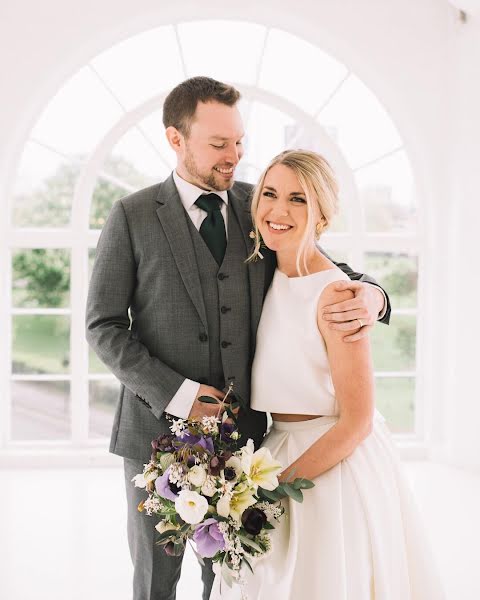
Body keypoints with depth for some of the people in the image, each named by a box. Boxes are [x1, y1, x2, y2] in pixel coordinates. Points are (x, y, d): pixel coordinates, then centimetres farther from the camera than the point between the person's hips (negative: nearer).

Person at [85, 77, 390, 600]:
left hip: (241, 432, 2)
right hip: (158, 430, -1)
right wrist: (174, 393, -16)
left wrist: (370, 294, -17)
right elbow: (103, 326, -5)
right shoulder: (132, 217, -4)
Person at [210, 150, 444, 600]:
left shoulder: (334, 293, -19)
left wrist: (276, 482, -18)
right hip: (278, 453, 7)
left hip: (334, 466, -7)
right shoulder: (267, 279, 3)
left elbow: (356, 423, -18)